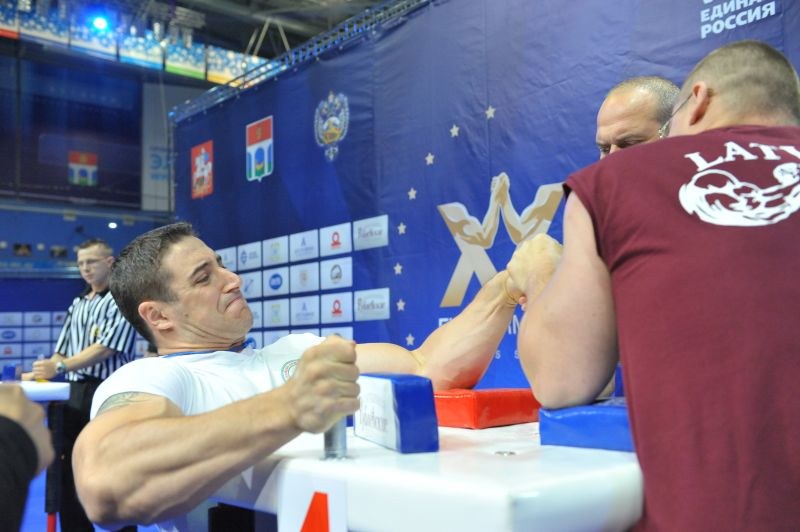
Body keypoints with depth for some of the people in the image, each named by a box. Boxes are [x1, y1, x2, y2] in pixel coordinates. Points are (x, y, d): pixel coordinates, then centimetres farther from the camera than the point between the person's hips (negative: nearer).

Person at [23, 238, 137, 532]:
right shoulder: (77, 305, 18)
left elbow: (105, 348, -15)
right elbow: (62, 352, 20)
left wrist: (60, 367, -21)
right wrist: (38, 374, 5)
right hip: (74, 394, 7)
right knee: (65, 469, 10)